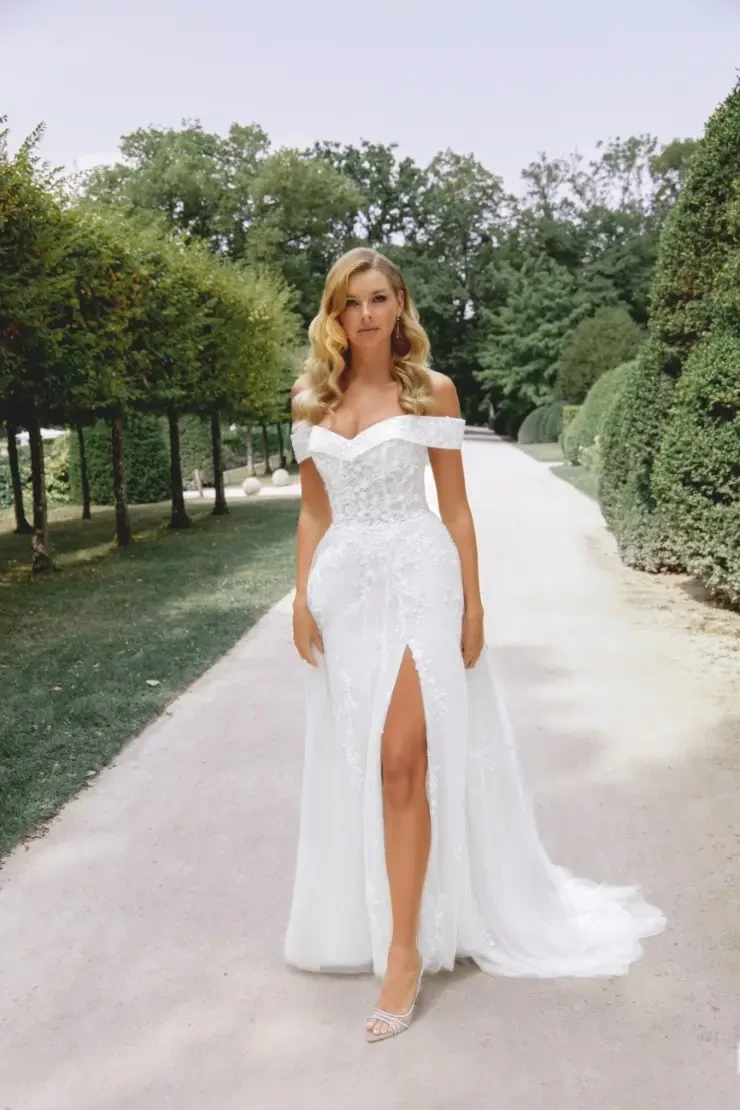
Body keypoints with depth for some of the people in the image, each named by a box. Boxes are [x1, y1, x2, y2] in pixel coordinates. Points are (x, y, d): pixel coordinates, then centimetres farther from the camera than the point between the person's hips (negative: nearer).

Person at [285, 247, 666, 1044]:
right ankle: (371, 917, 31)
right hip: (343, 582, 4)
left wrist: (471, 601, -4)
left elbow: (455, 506, 0)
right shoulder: (311, 397, 9)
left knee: (402, 761, -9)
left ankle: (405, 952, 3)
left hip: (416, 576, -4)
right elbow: (312, 510, 11)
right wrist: (302, 597, 4)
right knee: (355, 762, 11)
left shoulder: (431, 390, 0)